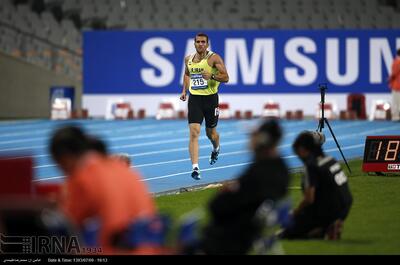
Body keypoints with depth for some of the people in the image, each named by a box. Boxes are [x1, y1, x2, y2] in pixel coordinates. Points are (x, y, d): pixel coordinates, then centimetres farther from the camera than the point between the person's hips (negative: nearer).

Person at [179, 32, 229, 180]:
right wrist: (184, 91, 15)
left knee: (210, 132, 14)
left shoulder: (214, 58, -7)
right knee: (194, 132, -14)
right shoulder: (188, 59, 7)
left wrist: (211, 76, -26)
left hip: (210, 98, -2)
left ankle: (216, 149, 52)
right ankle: (195, 168, -20)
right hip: (194, 99, 2)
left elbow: (225, 78, -9)